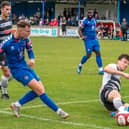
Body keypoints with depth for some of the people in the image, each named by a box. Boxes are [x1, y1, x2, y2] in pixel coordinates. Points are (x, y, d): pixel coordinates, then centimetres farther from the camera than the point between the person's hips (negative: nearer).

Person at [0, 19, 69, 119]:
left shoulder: (25, 39, -2)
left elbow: (30, 50, 14)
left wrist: (32, 59, -4)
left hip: (25, 66, 8)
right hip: (17, 70, -8)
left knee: (39, 91, 2)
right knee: (39, 90, -16)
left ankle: (17, 105, 14)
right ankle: (58, 111, -11)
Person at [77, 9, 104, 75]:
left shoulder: (94, 20, 12)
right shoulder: (85, 21, -9)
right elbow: (80, 29, -8)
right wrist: (82, 36, -22)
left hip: (94, 39, 6)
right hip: (88, 40, -6)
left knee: (98, 53, -3)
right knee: (88, 55, -8)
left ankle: (100, 69, -1)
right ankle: (80, 65, 17)